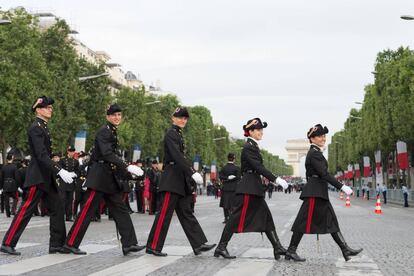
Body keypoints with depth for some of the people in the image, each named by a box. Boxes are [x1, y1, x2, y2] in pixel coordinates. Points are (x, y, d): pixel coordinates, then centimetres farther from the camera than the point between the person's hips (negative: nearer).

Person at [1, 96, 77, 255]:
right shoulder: (35, 128, -13)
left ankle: (57, 244, 11)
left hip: (46, 177, 10)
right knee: (25, 211, -5)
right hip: (38, 177, -10)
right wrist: (60, 171, -29)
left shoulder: (44, 128, 16)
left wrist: (63, 172, 15)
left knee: (57, 209, 7)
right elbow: (41, 155, -23)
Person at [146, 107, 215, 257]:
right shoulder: (171, 133, -11)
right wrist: (192, 172, -28)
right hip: (172, 179, -10)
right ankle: (153, 246, 2)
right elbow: (177, 156, -23)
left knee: (186, 212, 8)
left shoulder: (178, 134, 18)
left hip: (180, 179, 10)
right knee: (165, 213, -6)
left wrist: (190, 174, 16)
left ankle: (198, 244, 7)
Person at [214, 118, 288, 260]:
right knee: (236, 218, -6)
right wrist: (276, 179, -26)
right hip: (248, 188, -10)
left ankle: (278, 248, 8)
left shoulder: (253, 146, 16)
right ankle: (221, 248, 0)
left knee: (266, 217, 7)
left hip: (254, 188, 10)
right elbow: (259, 167, -22)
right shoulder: (249, 147, -13)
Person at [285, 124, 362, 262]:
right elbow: (324, 173, -21)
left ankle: (345, 250, 5)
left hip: (319, 192, 10)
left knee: (331, 221, 6)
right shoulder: (314, 153, -13)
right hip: (314, 193, -10)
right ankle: (291, 251, 0)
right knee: (304, 221, -6)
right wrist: (342, 187, -23)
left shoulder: (315, 152, 17)